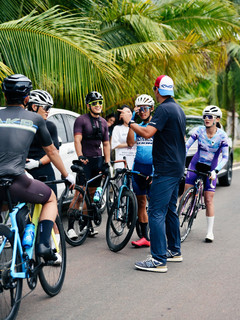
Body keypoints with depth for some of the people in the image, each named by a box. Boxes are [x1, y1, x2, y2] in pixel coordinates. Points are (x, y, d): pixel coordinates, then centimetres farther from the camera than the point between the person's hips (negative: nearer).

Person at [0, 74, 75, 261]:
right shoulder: (35, 119, 11)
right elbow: (51, 151, 21)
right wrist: (67, 176, 34)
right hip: (16, 181, -2)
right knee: (51, 199, 25)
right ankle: (44, 244, 7)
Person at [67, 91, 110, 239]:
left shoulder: (103, 123, 15)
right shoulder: (81, 120, -3)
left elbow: (106, 144, 16)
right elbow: (77, 139, -13)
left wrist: (107, 162, 6)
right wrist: (80, 156, -28)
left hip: (98, 160, 6)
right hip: (85, 160, -6)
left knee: (91, 194, 8)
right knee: (80, 194, -14)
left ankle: (84, 225, 15)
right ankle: (70, 226, -14)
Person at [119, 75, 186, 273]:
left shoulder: (164, 109, -16)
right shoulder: (179, 109, 15)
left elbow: (147, 133, -26)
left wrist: (129, 121, -12)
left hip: (166, 170, -10)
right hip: (177, 168, 10)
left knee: (156, 213, -10)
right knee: (170, 210, 19)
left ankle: (159, 260, -11)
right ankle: (174, 251, 28)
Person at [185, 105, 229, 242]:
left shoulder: (222, 136, -13)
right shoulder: (199, 131, -9)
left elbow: (225, 157, -15)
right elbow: (186, 146, -10)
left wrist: (216, 170, -28)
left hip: (210, 169, -2)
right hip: (196, 165, 2)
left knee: (209, 199, -3)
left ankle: (210, 232, 4)